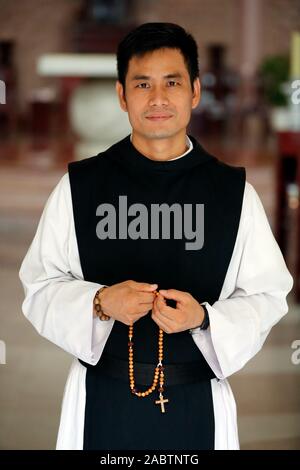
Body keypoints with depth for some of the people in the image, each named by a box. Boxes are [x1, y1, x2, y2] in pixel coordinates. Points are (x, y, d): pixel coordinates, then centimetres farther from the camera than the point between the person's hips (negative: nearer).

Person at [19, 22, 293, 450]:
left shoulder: (234, 191, -2)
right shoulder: (78, 186, -2)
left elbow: (266, 297, 1)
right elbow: (42, 287, 1)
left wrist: (204, 318, -17)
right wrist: (99, 303, -17)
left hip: (198, 403, 0)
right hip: (103, 400, 0)